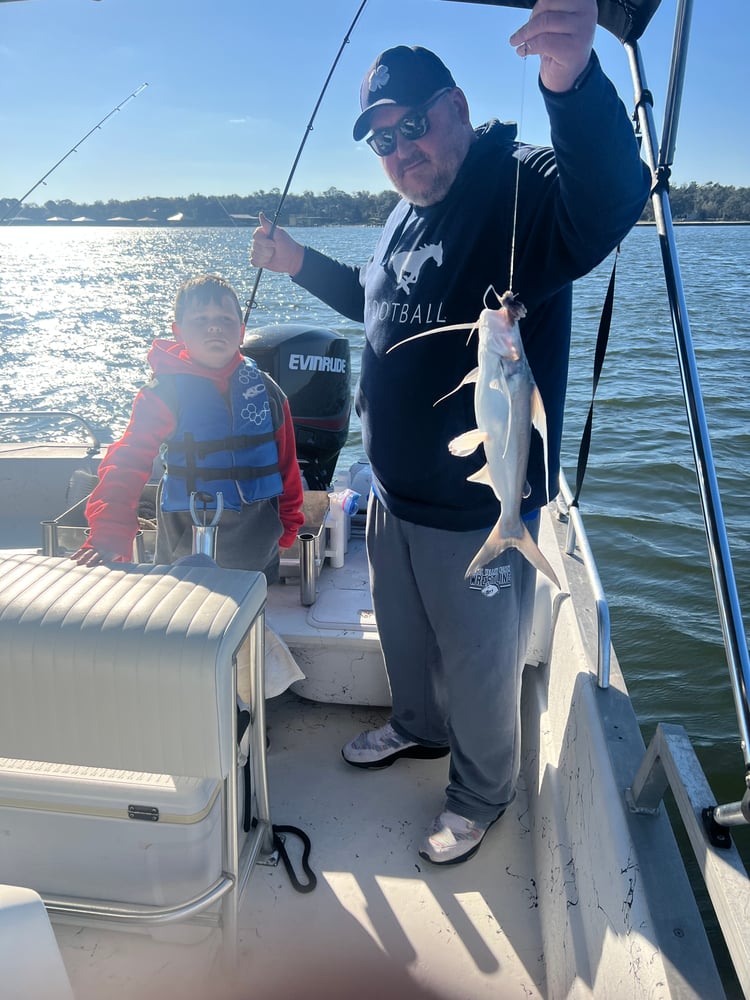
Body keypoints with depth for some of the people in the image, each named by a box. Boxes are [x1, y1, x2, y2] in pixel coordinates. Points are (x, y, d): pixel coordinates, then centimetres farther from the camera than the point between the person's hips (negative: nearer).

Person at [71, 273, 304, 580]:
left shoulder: (265, 390, 0)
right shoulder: (166, 393, -10)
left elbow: (286, 461, 7)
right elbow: (127, 464, -18)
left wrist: (288, 523, 10)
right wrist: (109, 534, -28)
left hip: (257, 542, 3)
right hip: (188, 543, -3)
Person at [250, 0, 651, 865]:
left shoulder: (526, 190, -17)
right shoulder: (407, 214, 10)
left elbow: (610, 203, -41)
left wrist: (573, 82, -58)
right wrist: (299, 264, 17)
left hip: (478, 512, -8)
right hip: (393, 496, 8)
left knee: (478, 670, 12)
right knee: (402, 635, 26)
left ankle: (482, 794, 39)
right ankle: (416, 729, 55)